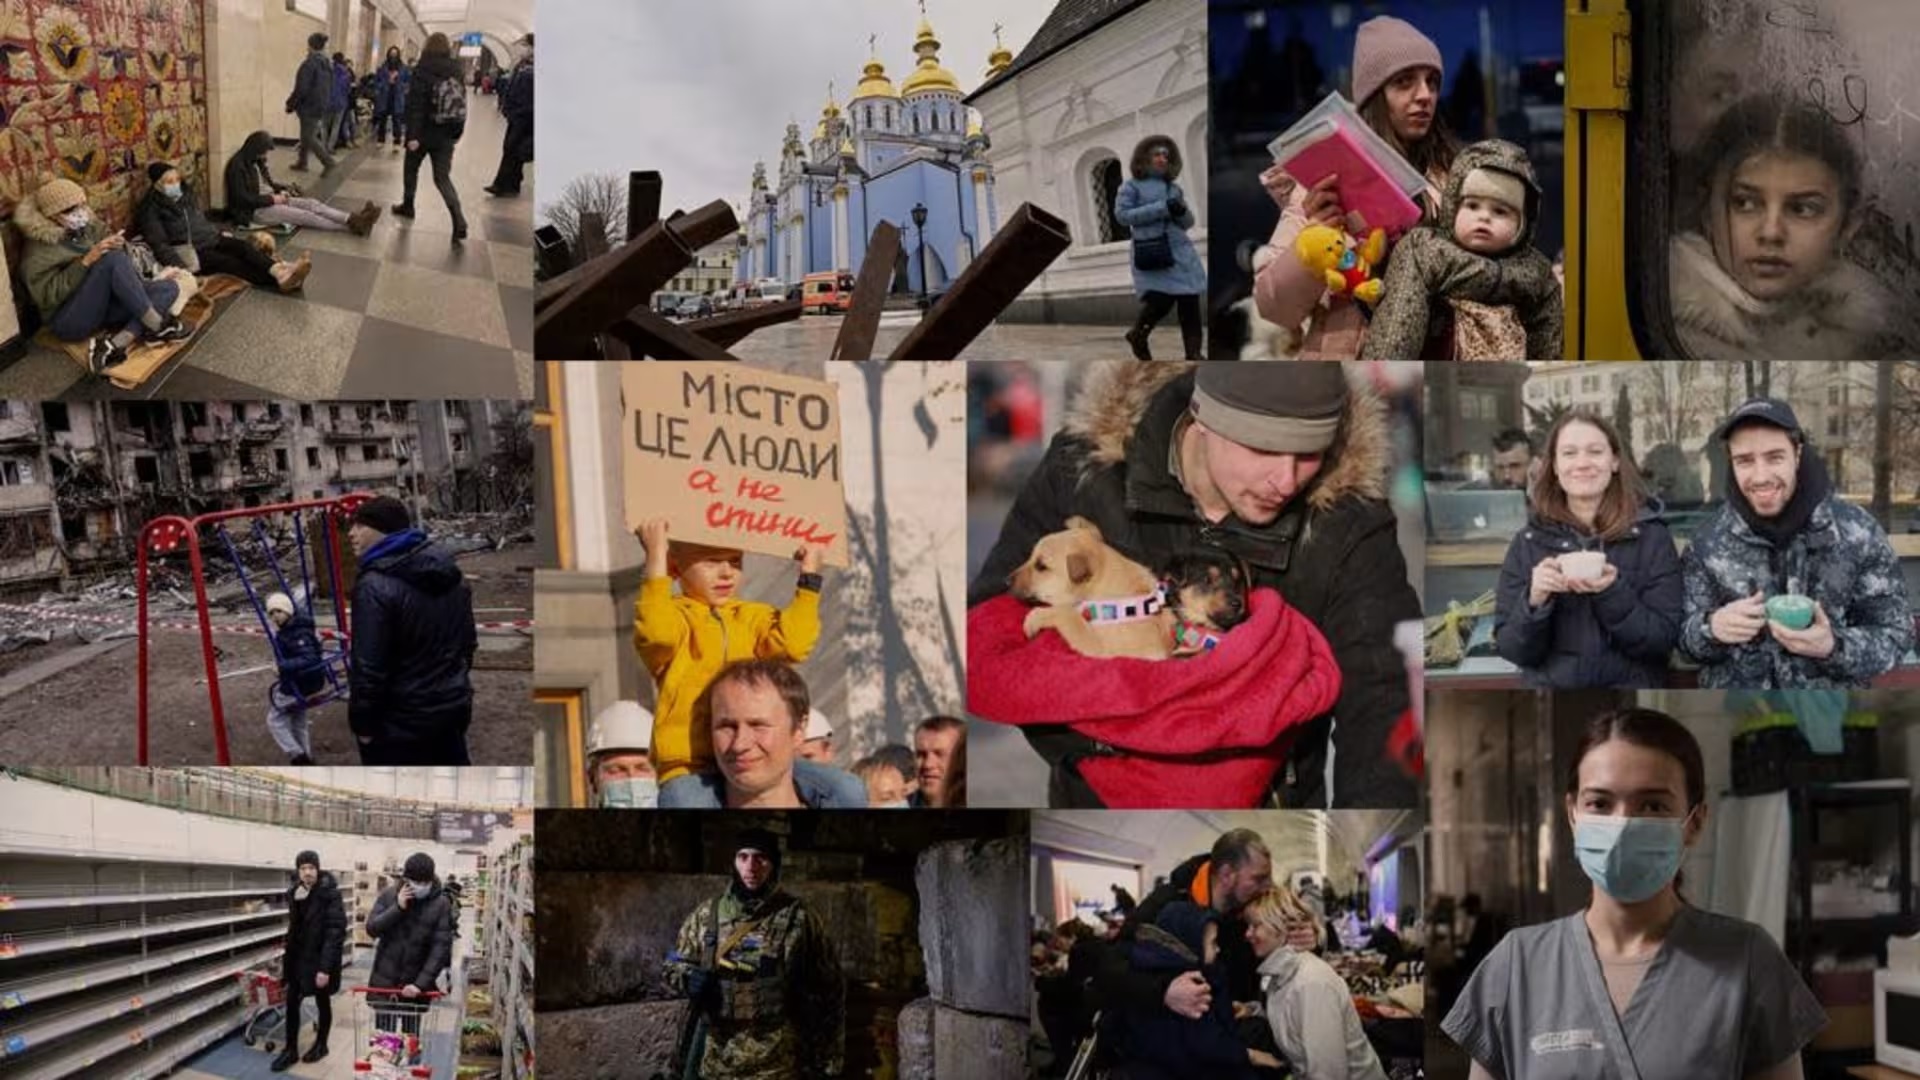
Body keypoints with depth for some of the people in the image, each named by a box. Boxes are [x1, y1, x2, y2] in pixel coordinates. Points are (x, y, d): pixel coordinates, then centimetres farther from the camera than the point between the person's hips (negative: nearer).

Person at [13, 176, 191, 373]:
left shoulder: (89, 226, 8)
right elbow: (47, 296, -21)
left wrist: (119, 247, -12)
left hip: (104, 304, 8)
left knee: (168, 288, -11)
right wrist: (86, 261, -27)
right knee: (113, 259, -28)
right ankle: (156, 325, -23)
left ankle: (115, 343, -28)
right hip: (71, 319, -8)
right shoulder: (40, 249, -11)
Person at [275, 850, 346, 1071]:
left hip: (320, 958, -5)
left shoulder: (330, 895, -18)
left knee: (322, 1003, 10)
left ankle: (321, 1044, 28)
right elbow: (294, 927, 13)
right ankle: (291, 1050, 16)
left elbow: (335, 932, -21)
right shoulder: (294, 892, 1)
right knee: (291, 1002, 6)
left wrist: (325, 967, -25)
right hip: (298, 956, 5)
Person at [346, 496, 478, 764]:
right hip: (453, 705, 8)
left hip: (400, 722, -8)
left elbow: (368, 666, -22)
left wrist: (363, 721, -12)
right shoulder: (450, 571, 5)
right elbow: (468, 640, 15)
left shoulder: (375, 586, -21)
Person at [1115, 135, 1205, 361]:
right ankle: (1138, 334, 15)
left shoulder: (1174, 188, 17)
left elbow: (1188, 222, 18)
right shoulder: (1132, 186, 4)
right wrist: (1161, 208, -13)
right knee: (1161, 300, -14)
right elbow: (1122, 214, -9)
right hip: (1151, 252, -5)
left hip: (1180, 250, 5)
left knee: (1190, 300, -6)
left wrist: (1181, 211, -7)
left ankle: (1193, 352, -1)